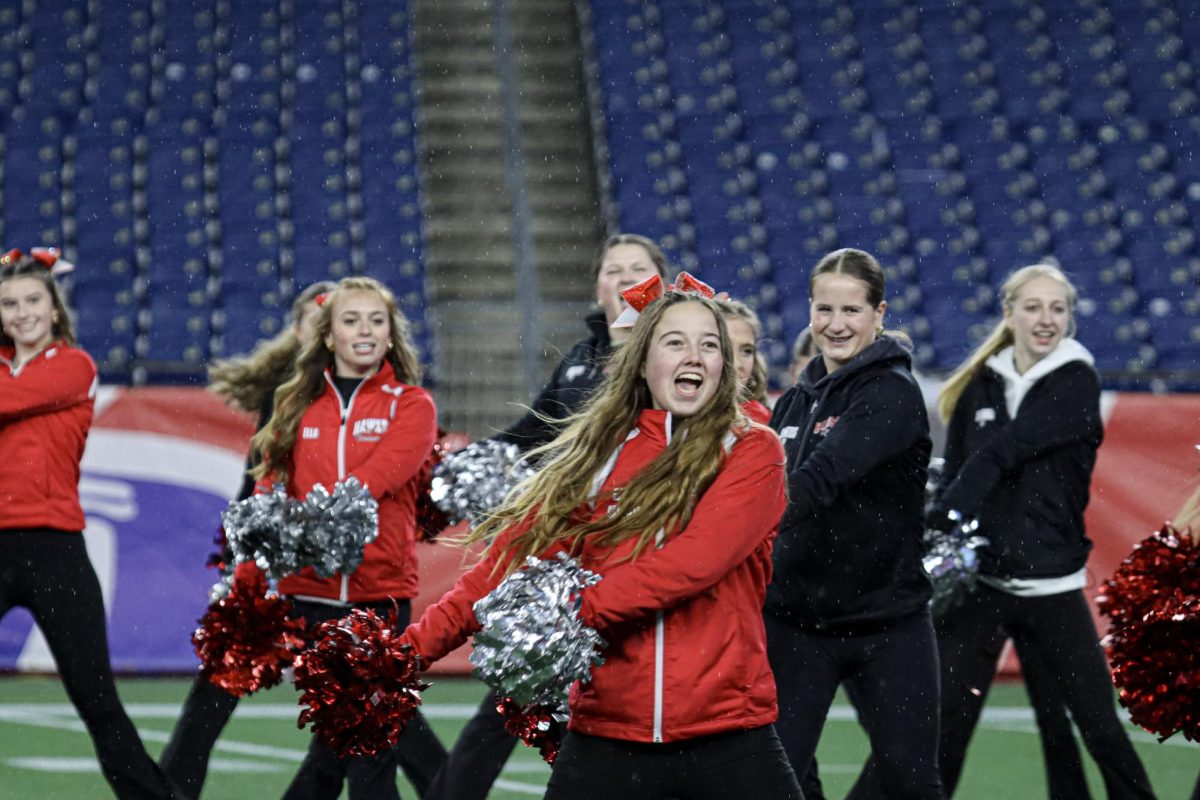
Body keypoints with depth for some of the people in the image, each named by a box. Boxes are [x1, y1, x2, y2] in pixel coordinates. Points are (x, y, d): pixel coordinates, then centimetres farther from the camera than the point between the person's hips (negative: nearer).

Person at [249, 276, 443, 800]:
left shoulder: (411, 405, 1)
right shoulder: (298, 406, 11)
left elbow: (373, 480, -15)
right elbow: (271, 487, 3)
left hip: (379, 593, -2)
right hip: (309, 594, 2)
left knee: (369, 754, 0)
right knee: (337, 741, 6)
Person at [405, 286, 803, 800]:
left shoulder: (752, 452, 1)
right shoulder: (596, 454, 10)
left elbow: (696, 560, -14)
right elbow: (515, 558, 2)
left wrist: (574, 609, -20)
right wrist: (414, 647, -11)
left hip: (727, 737, -2)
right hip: (607, 734, 2)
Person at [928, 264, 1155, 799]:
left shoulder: (1077, 383, -4)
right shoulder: (980, 385, 8)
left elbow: (1004, 451, -16)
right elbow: (953, 475, 4)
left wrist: (937, 522, -23)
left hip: (1051, 586, -2)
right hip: (977, 582, 2)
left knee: (1100, 724, 0)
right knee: (943, 728, -2)